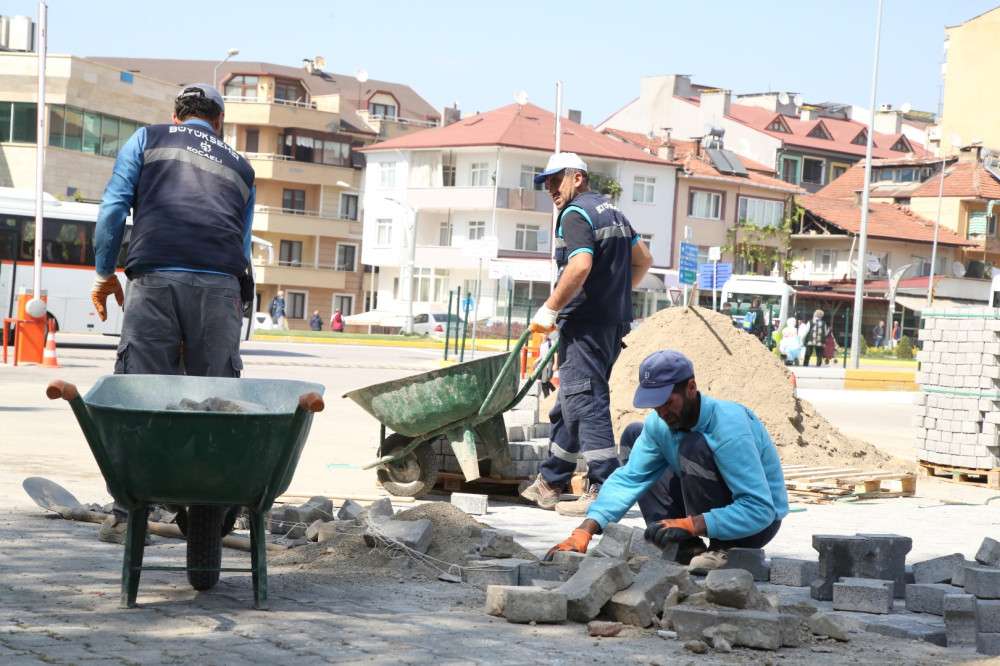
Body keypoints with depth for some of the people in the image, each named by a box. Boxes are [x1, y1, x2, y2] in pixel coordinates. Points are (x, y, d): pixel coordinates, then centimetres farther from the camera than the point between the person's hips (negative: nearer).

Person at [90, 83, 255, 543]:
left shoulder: (148, 140, 20)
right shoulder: (240, 167, 27)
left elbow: (113, 208, 8)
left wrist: (104, 272, 15)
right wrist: (234, 295, 31)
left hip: (155, 278, -2)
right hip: (221, 284, 2)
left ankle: (128, 513, -4)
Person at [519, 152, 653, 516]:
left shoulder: (575, 214, -10)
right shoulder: (611, 211, 20)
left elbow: (580, 266, -24)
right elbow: (643, 259, 24)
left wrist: (549, 310, -17)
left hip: (586, 321, -10)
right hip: (615, 320, 10)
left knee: (585, 402, -9)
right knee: (571, 402, 15)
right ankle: (550, 482, 23)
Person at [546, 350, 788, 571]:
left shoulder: (730, 426, -30)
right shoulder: (658, 425, -9)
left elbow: (760, 509, -35)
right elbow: (628, 478, -15)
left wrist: (690, 525, -43)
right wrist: (584, 532, -29)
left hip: (758, 524, -8)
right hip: (707, 507, 8)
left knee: (693, 446, -31)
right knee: (633, 435, 2)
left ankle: (720, 548, -16)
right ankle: (686, 548, -5)